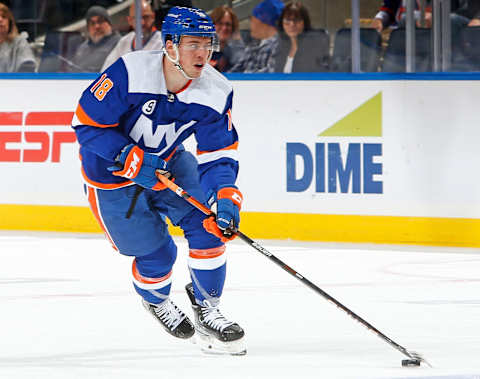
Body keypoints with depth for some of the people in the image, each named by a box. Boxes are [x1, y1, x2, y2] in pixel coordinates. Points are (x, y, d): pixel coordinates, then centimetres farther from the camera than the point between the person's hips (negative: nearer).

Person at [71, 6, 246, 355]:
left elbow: (219, 156, -13)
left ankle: (207, 312, 5)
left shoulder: (217, 93, -17)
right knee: (156, 253, -3)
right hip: (111, 172, -4)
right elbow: (86, 123, -22)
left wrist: (227, 198, -31)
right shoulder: (130, 73, -30)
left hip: (168, 162, 4)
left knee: (208, 226, -14)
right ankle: (156, 300, 33)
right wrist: (132, 159, -30)